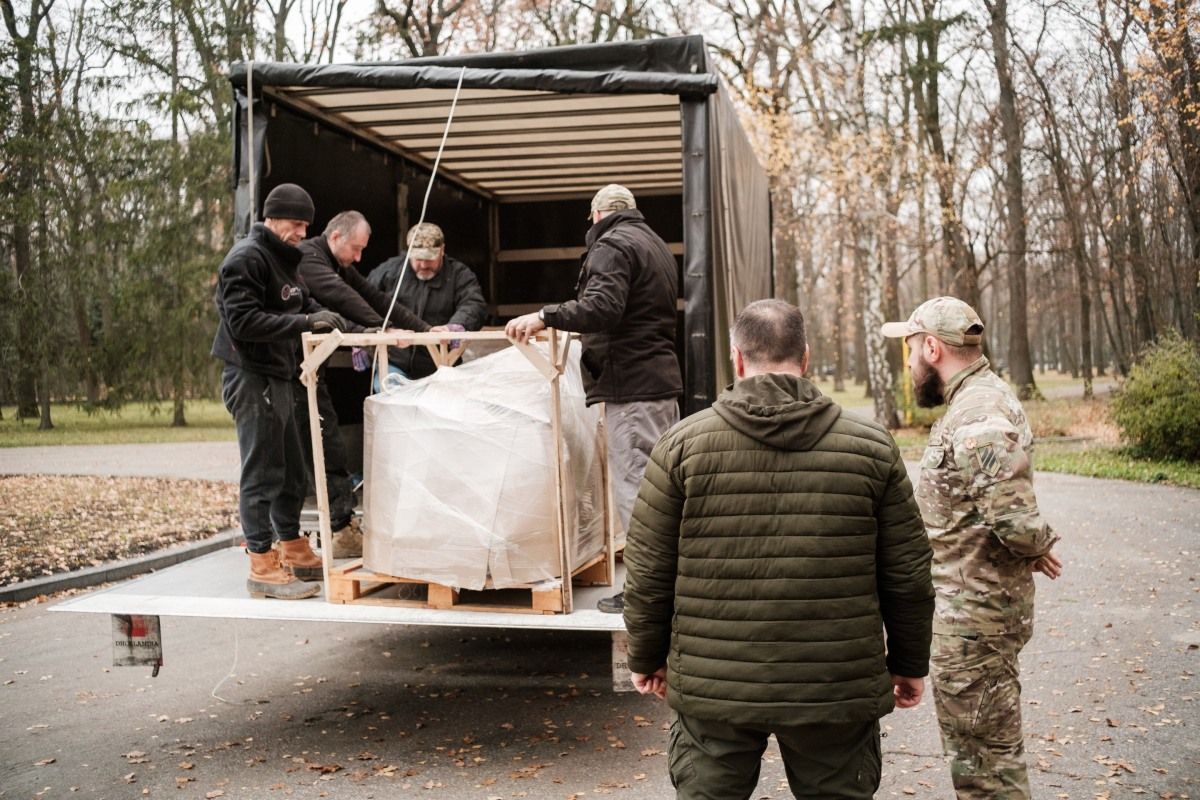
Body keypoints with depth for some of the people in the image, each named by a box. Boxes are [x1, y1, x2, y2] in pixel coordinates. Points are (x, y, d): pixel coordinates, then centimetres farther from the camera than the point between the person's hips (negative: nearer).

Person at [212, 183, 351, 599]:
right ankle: (262, 567, 0)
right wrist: (305, 322, -26)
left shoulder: (283, 259, 18)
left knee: (291, 471, 17)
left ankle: (293, 551, 29)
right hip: (251, 380, -10)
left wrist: (328, 319, 3)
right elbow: (243, 321, -23)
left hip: (277, 378, 10)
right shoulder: (246, 259, -14)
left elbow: (301, 306, 23)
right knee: (262, 474, -6)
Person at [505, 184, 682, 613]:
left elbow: (601, 307, -23)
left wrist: (544, 316, -22)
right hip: (663, 377, 10)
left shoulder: (612, 245, -8)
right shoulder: (656, 244, 23)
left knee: (633, 483, -8)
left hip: (631, 384, -10)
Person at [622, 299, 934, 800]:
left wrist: (647, 657, 14)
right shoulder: (871, 448, 0)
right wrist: (909, 662, 18)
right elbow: (907, 574, 4)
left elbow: (648, 571, 0)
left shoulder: (682, 445, -3)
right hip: (837, 692, 1)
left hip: (711, 688, 0)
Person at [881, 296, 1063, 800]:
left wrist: (1037, 550, -12)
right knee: (982, 745, 24)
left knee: (983, 757, 1)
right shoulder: (981, 399, 10)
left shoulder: (978, 417, -23)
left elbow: (1015, 520, -31)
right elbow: (1013, 520, 17)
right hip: (971, 607, 11)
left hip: (972, 614, -11)